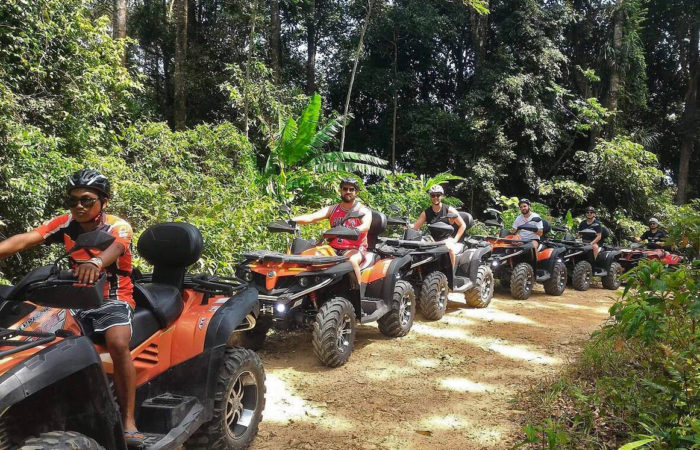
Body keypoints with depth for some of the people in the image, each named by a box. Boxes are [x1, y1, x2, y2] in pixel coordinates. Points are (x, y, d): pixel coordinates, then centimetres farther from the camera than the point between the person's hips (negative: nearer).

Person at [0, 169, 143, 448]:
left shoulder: (118, 227, -10)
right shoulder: (65, 225, 3)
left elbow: (115, 248, -34)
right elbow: (25, 239, -12)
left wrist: (96, 261, -58)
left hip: (113, 300, -4)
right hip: (78, 300, 5)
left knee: (118, 343, -32)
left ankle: (128, 421, -23)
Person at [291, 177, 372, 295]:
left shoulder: (363, 211, 5)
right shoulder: (332, 209, 16)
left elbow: (366, 225, -17)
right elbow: (311, 217, 2)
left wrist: (355, 230, -42)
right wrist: (291, 220, -17)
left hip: (355, 249, -4)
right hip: (334, 248, 4)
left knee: (352, 260, -38)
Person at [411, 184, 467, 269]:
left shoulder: (449, 210, 1)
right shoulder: (426, 213, 9)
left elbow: (463, 225, 4)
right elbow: (415, 227, 4)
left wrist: (455, 240, -6)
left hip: (448, 240, -3)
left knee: (449, 247, -37)